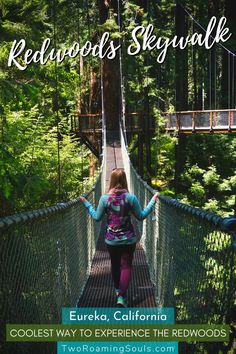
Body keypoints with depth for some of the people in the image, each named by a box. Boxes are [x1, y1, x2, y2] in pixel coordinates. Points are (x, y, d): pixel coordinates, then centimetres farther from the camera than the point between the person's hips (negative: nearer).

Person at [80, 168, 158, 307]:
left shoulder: (105, 199, -11)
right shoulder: (131, 198, -13)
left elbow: (97, 217, 0)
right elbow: (141, 216, -4)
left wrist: (87, 204, 13)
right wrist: (152, 201, 6)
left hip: (111, 240, 2)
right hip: (129, 239, -2)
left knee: (115, 265, 21)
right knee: (126, 266, 3)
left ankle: (118, 290, 41)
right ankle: (121, 296, -11)